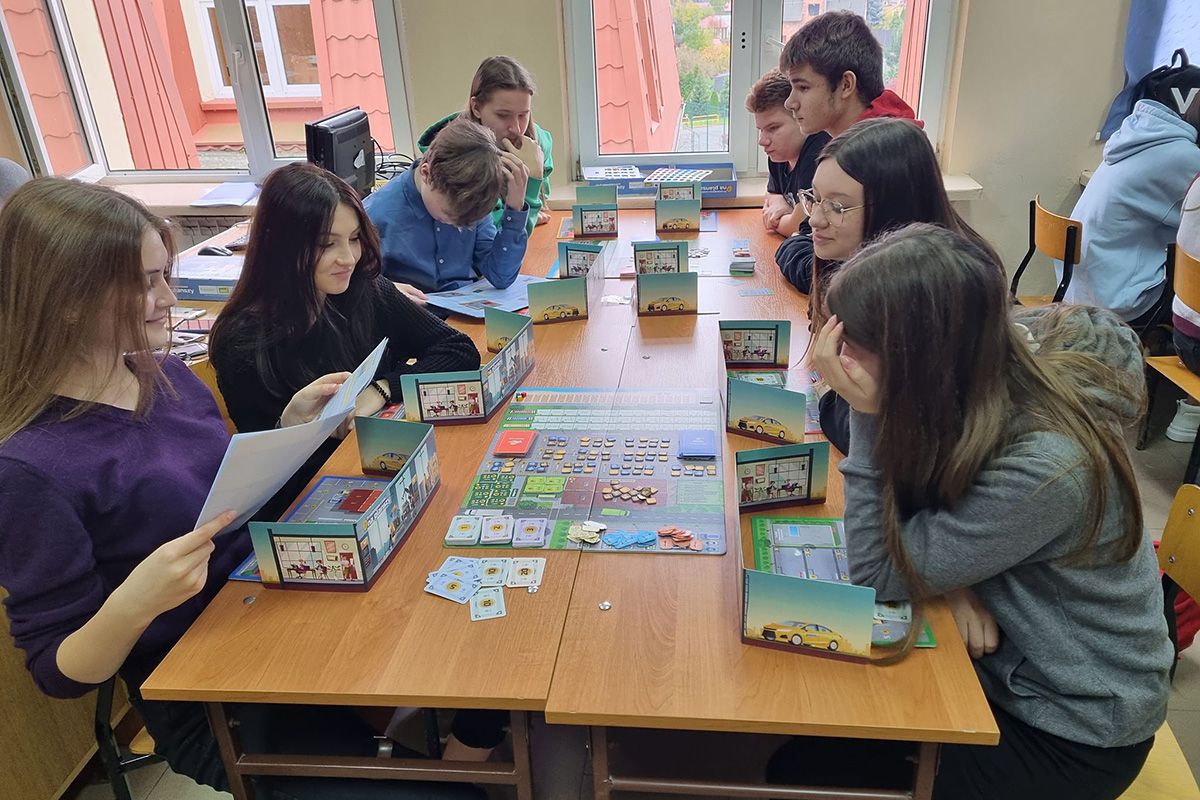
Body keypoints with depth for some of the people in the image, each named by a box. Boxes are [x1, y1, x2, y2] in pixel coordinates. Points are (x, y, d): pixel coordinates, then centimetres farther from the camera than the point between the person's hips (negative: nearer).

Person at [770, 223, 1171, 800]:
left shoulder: (1046, 466, -35)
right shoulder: (983, 377, -14)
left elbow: (878, 575, -25)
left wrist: (868, 416, -32)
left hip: (1073, 732, -6)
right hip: (998, 659, 6)